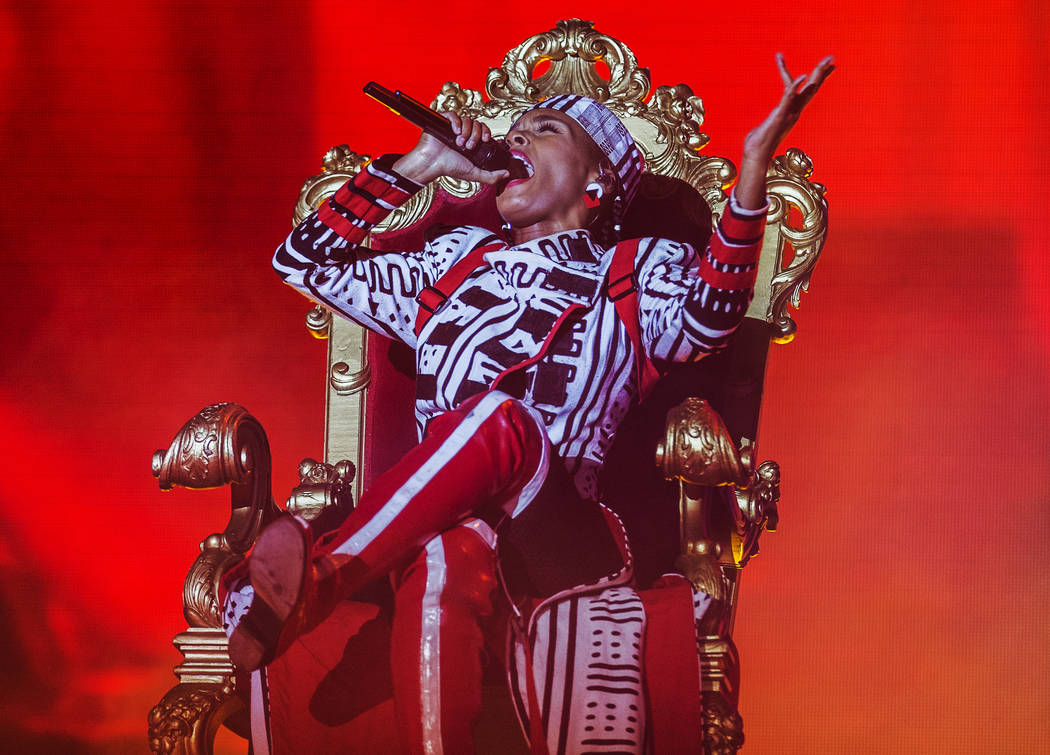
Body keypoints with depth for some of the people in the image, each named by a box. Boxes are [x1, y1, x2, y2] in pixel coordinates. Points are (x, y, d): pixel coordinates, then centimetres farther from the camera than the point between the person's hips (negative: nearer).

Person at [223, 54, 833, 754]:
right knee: (448, 563, -39)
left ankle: (315, 582, -44)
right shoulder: (456, 262, 33)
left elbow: (706, 316, -3)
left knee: (504, 419, -37)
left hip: (557, 535, -2)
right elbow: (306, 261, 33)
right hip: (434, 527, 2)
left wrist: (755, 164, -16)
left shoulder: (639, 269, 21)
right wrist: (418, 166, 28)